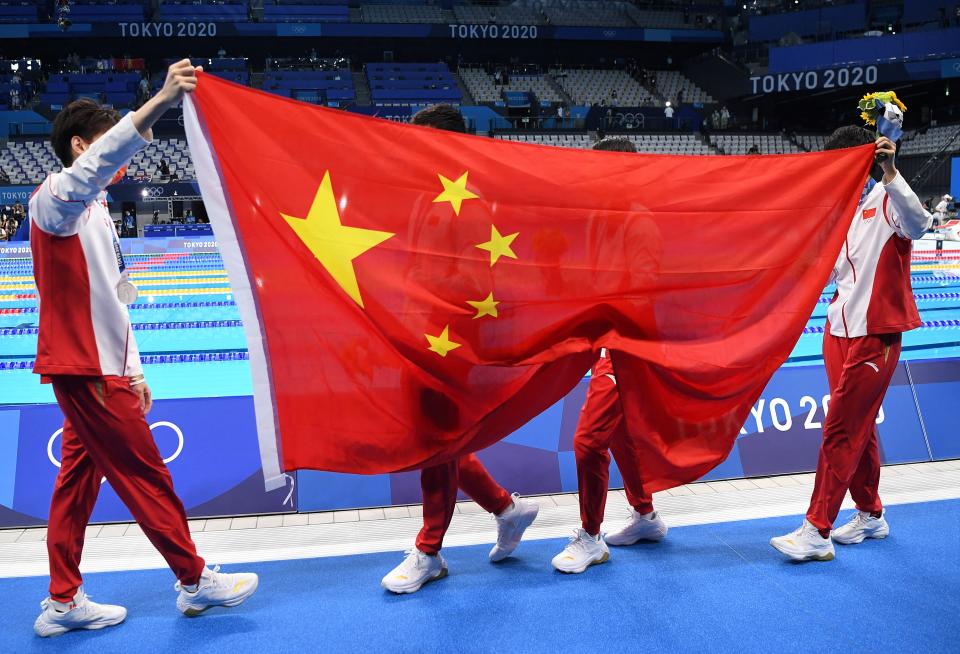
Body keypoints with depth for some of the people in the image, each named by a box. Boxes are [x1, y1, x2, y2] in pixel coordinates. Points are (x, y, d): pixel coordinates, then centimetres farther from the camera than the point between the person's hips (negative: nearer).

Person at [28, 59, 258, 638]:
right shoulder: (57, 197, -10)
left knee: (79, 479, 12)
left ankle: (63, 602, 21)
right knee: (146, 476, -1)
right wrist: (161, 102, -47)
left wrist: (132, 369, 18)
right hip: (86, 369, -10)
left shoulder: (94, 212, 19)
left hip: (95, 368, 10)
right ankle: (195, 581, 11)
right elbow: (89, 170, -36)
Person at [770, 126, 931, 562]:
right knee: (858, 428, 16)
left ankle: (817, 532, -2)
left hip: (874, 334, -8)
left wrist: (890, 172, -40)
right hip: (839, 330, 8)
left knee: (841, 431, -7)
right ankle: (870, 515, 31)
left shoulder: (887, 200, -10)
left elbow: (918, 225, -33)